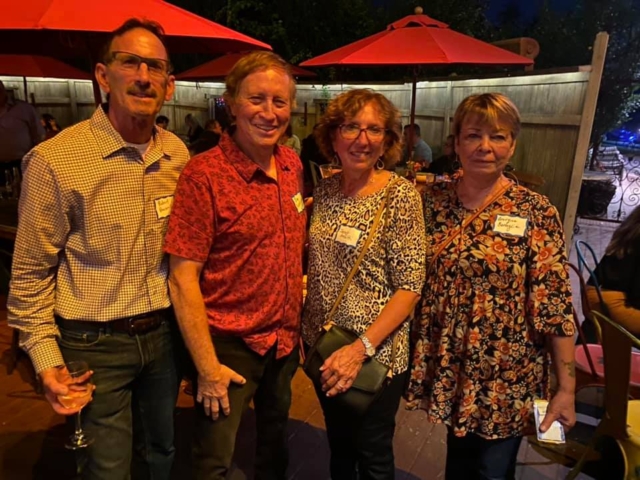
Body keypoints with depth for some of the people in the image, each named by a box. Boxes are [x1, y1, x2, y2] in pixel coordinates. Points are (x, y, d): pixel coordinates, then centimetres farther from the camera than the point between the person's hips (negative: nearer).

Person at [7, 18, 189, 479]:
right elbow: (31, 273, -7)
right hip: (94, 344, -4)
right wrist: (46, 359, -10)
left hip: (163, 334, 5)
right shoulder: (54, 159, -15)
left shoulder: (178, 153, 0)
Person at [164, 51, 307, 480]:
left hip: (285, 339, 6)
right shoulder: (204, 174, -20)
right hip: (229, 345, -5)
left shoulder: (292, 164, -1)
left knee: (276, 441, 27)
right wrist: (207, 366, -18)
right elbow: (183, 277, -19)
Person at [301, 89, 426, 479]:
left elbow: (410, 287, -16)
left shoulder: (401, 195, -15)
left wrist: (362, 347, -23)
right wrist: (302, 326, 3)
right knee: (339, 444, 24)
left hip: (376, 353, -4)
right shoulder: (325, 190, 0)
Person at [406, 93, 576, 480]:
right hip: (447, 367, 3)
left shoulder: (537, 212, -12)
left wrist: (566, 388, -10)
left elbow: (556, 305, -12)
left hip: (506, 375, -2)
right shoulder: (433, 200, -3)